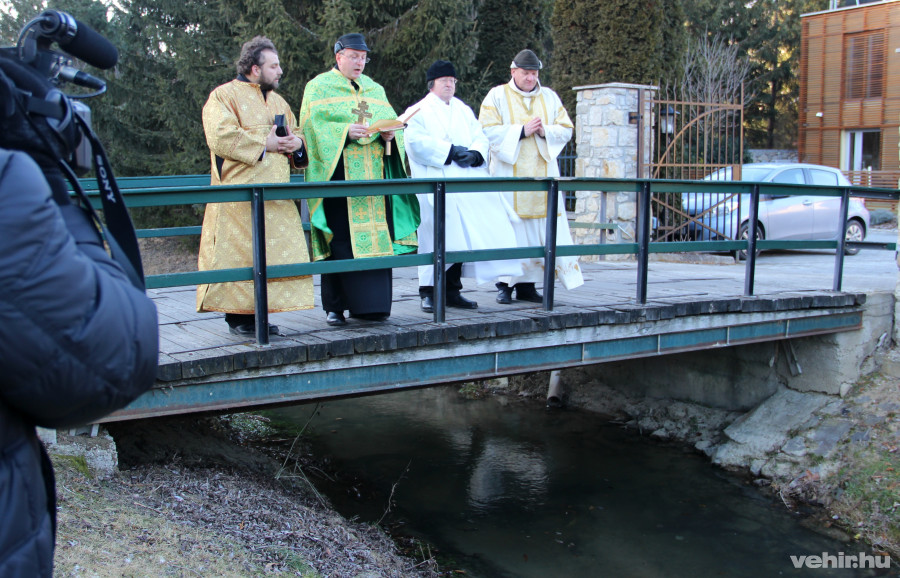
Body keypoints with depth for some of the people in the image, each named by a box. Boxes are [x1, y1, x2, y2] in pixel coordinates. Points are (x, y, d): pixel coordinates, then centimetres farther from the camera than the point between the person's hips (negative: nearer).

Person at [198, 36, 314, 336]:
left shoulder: (277, 101, 22)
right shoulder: (224, 96, -1)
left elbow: (297, 133, 25)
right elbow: (221, 137, -15)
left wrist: (294, 143, 0)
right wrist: (264, 144, -14)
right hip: (240, 195, -7)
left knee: (275, 252, 2)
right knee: (239, 253, -7)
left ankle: (258, 312, 8)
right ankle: (237, 317, -1)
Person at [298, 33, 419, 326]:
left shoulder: (375, 89, 22)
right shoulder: (319, 87, 7)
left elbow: (392, 120, 15)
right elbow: (314, 124, -5)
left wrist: (389, 134, -7)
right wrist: (345, 132, -19)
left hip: (373, 172, 5)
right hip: (338, 173, -4)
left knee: (375, 235, -1)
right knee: (340, 238, -8)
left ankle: (371, 303, 4)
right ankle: (335, 307, -2)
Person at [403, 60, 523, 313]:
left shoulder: (464, 110, 23)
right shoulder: (419, 111, 6)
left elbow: (481, 137, 13)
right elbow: (416, 141, -10)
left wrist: (475, 154, -10)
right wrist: (451, 151, -16)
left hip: (464, 184, 5)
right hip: (435, 183, -5)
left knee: (461, 236, 1)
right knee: (436, 234, -10)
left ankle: (452, 291, 8)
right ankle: (428, 292, -2)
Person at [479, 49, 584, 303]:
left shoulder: (550, 97, 15)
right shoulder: (497, 96, 5)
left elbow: (566, 129, 9)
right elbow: (489, 130, -6)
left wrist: (544, 131, -10)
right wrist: (522, 131, -14)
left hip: (542, 174, 3)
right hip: (508, 174, -3)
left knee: (541, 231, -1)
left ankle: (527, 285, 5)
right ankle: (504, 285, 1)